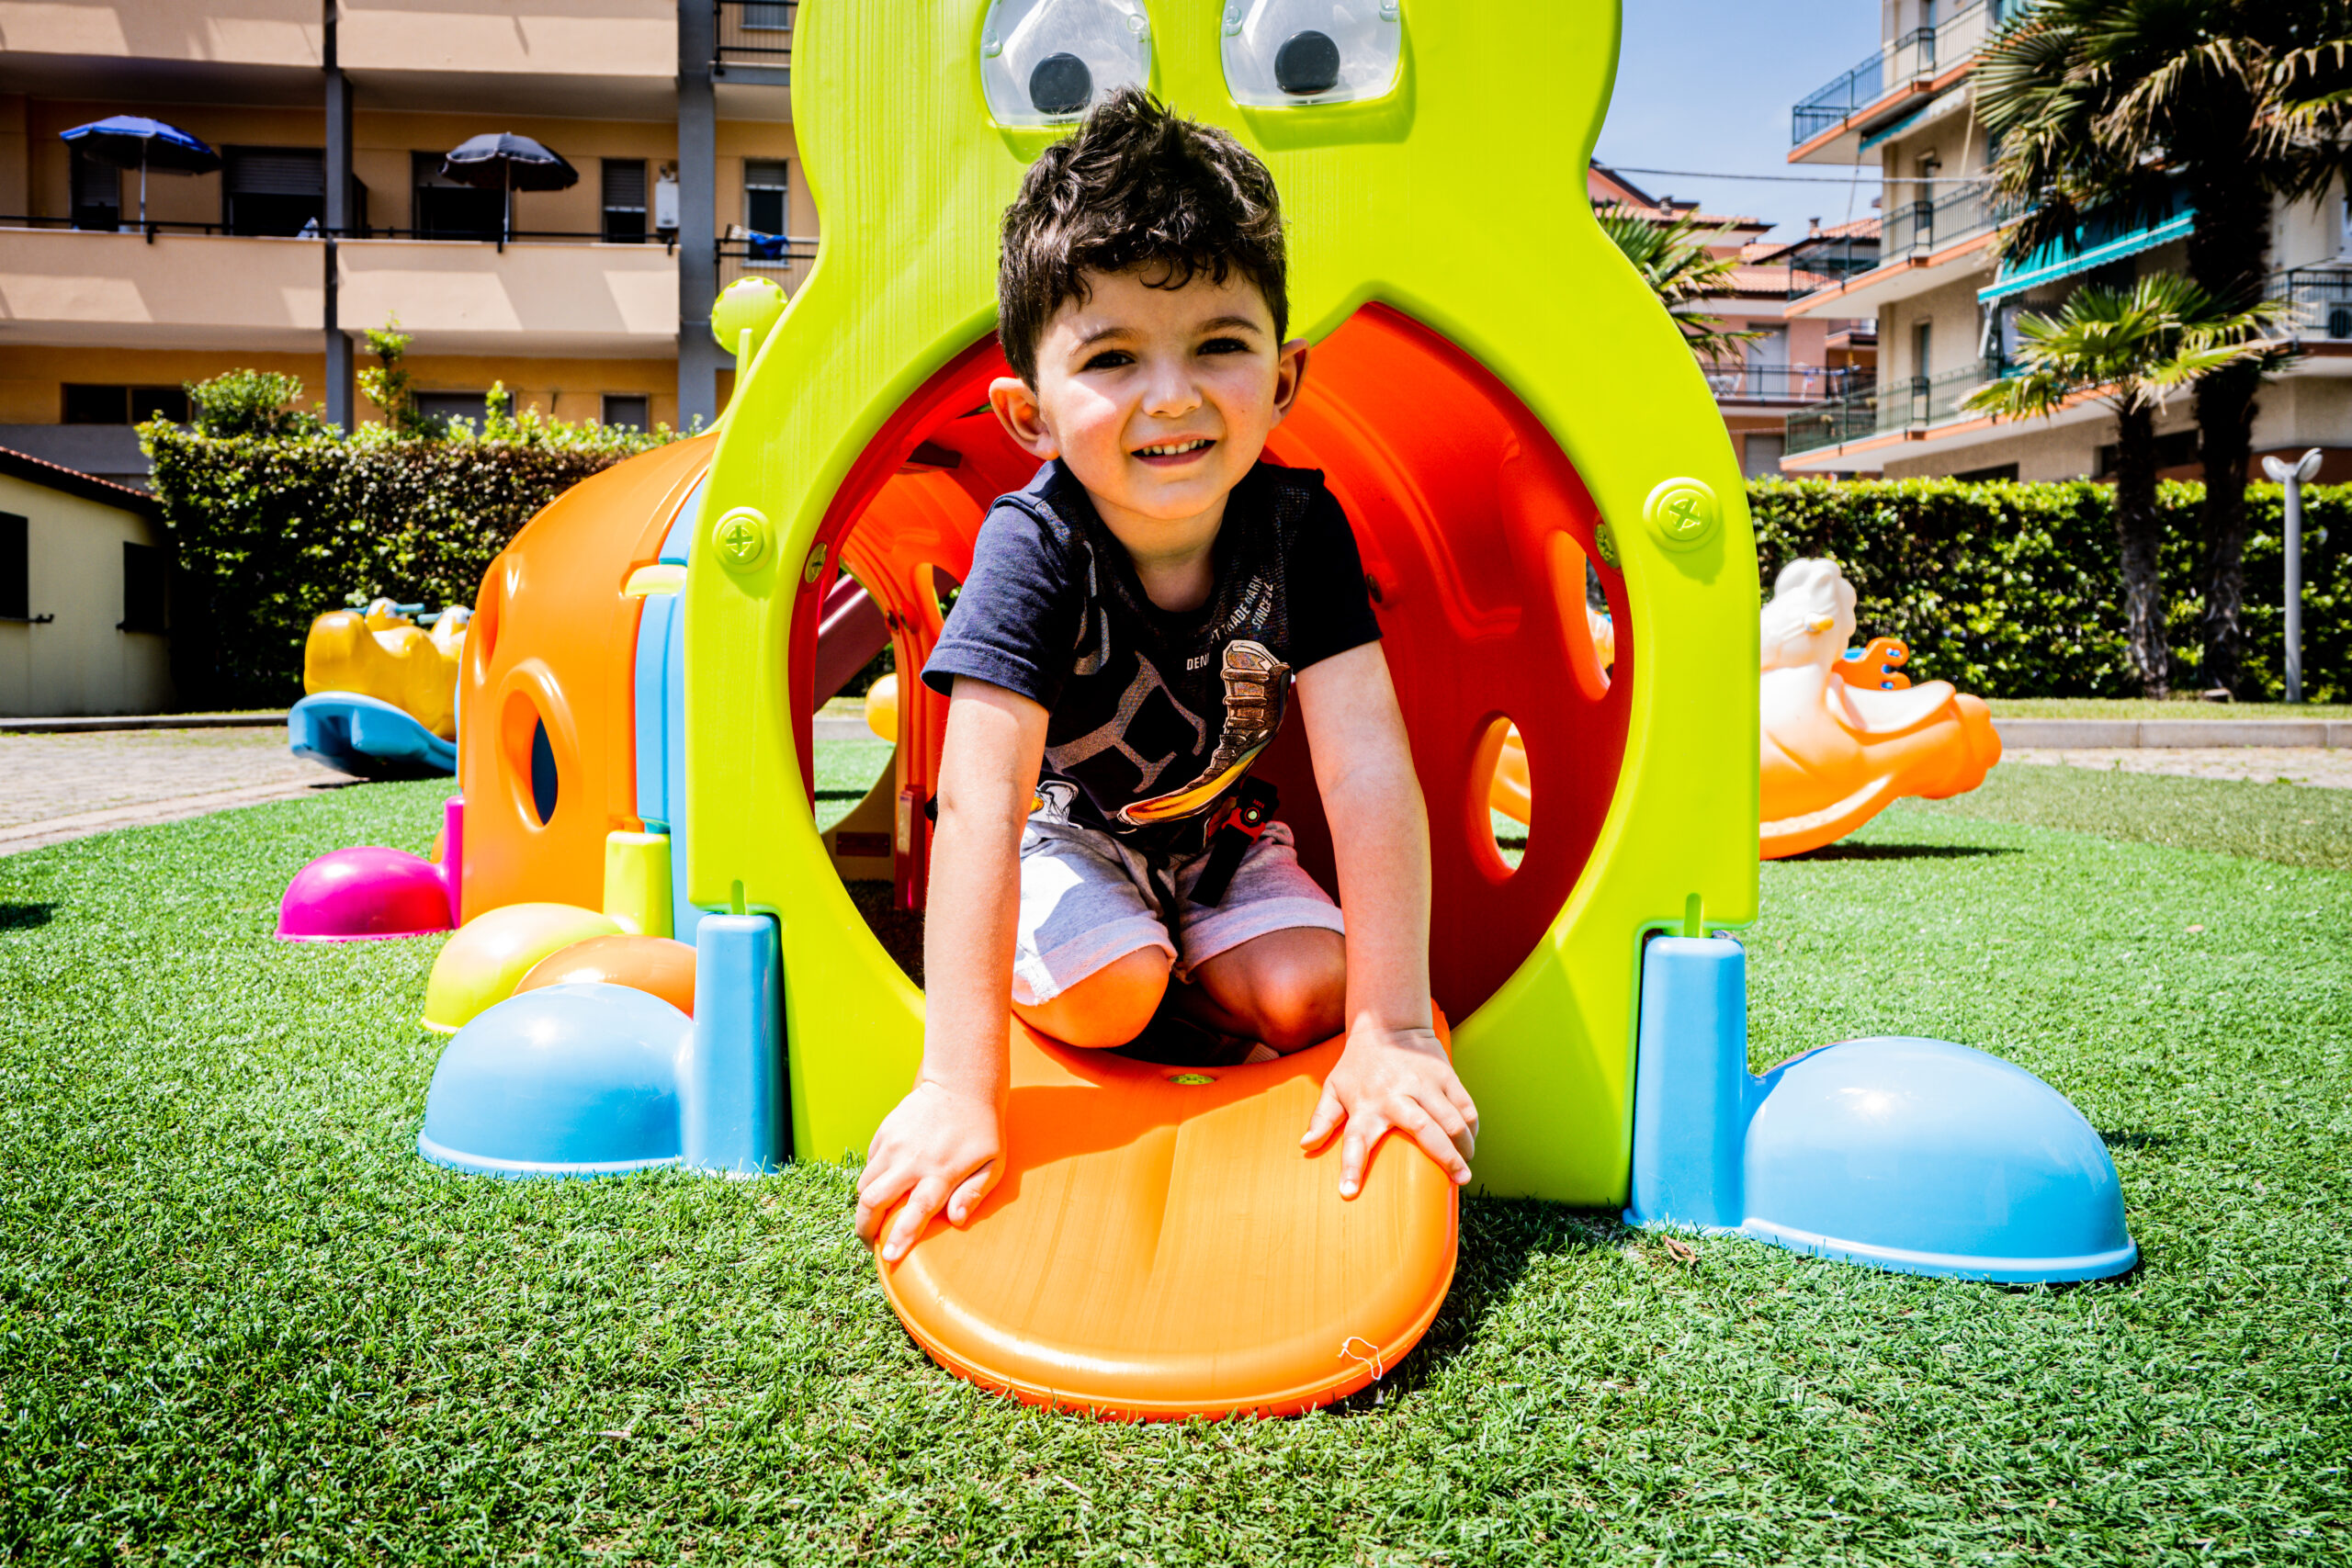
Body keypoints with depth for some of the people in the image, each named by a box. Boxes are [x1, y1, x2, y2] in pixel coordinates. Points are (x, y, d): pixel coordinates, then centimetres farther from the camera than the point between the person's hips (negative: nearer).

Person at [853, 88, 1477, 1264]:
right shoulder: (1033, 549, -32)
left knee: (1305, 994, -20)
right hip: (1061, 832, -2)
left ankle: (1183, 977, 12)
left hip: (1211, 824, 2)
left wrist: (1392, 1032, -36)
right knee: (1108, 994, -26)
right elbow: (979, 807, -39)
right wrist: (959, 1090, -45)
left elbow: (1367, 769, -30)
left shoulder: (1298, 528, -25)